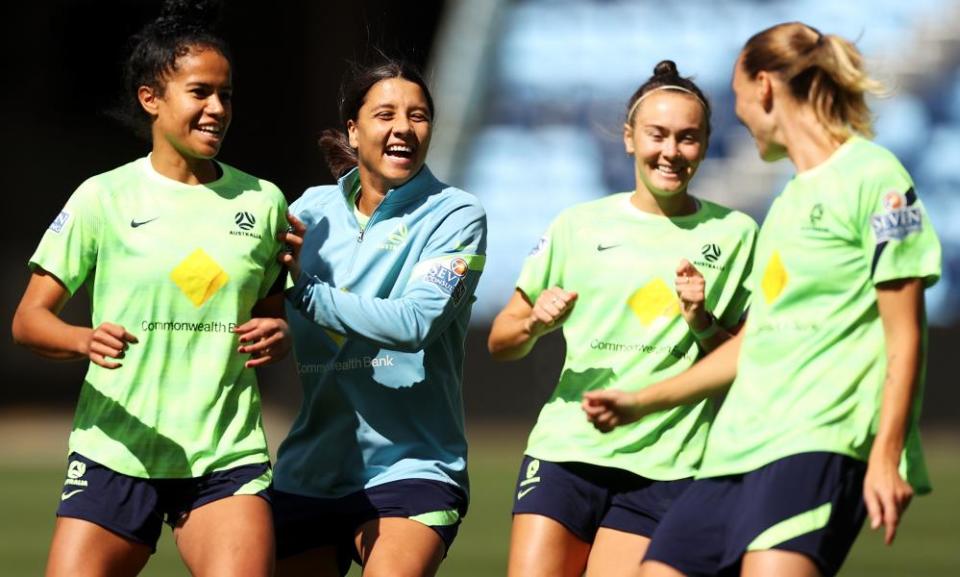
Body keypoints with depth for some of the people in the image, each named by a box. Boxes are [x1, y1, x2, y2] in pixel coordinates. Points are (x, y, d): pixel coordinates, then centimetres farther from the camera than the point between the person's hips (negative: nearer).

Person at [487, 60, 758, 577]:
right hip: (566, 450, 2)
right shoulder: (580, 225, 11)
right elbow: (500, 342, 15)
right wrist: (535, 324, -6)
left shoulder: (735, 234, 7)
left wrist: (702, 323, -11)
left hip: (664, 469, -2)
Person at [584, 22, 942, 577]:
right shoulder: (791, 200, 21)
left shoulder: (872, 175, -5)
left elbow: (905, 335, -9)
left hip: (819, 442, -9)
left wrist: (887, 455, -17)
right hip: (738, 448, 9)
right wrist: (644, 402, 34)